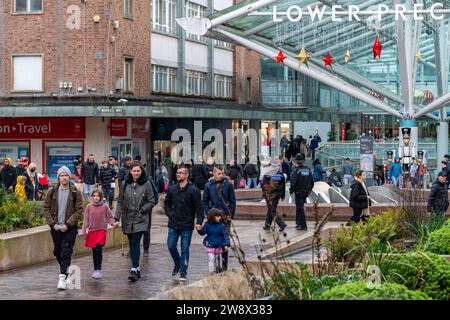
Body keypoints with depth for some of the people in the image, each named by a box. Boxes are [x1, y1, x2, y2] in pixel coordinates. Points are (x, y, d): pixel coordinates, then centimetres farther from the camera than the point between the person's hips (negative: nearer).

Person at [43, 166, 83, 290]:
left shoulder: (75, 193, -2)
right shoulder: (52, 192, 6)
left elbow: (79, 210, -6)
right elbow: (46, 209, 6)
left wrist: (68, 224, -14)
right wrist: (53, 224, -7)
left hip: (70, 228, -3)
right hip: (56, 228, 4)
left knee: (66, 253, -11)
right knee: (57, 252, 12)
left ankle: (63, 277, -15)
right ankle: (66, 270, 33)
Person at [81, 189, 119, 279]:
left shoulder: (105, 206, 0)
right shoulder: (89, 207, 5)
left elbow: (109, 217, 4)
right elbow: (86, 219, 7)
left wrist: (114, 223, -15)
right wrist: (84, 231, 4)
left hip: (102, 230, -3)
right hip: (92, 231, 3)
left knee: (98, 249, -14)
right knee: (94, 251, 8)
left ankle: (99, 270, -7)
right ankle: (95, 270, 18)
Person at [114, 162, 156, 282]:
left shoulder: (146, 184, -2)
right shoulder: (125, 184, 6)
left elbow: (152, 202, 2)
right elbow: (120, 202, 8)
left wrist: (142, 210, -11)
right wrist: (116, 217, 1)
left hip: (140, 219, -4)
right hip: (128, 219, 4)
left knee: (135, 243, -14)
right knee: (132, 244, 9)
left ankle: (134, 270, -18)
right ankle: (137, 268, 19)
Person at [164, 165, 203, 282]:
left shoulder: (194, 190, -6)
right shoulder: (172, 189, 7)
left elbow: (199, 207, -6)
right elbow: (167, 202, 22)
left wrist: (199, 221, -14)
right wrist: (169, 213, 8)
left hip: (187, 225, -4)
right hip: (173, 224, 4)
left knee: (185, 249, 0)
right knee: (171, 246, 5)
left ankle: (183, 273, 6)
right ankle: (177, 264, 32)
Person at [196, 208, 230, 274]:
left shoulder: (222, 225, -7)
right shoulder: (207, 225, -7)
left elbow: (225, 235, -4)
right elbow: (203, 232, -5)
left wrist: (226, 244, -10)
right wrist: (199, 230, -28)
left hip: (218, 246, 1)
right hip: (210, 245, -1)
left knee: (217, 258, 15)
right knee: (211, 258, -7)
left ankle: (217, 270, 30)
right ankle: (211, 271, -2)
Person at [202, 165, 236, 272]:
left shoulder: (228, 185, 1)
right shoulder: (208, 185, 5)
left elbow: (232, 201, 3)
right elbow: (204, 201, 11)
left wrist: (231, 215, -3)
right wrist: (208, 213, -1)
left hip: (226, 216, -1)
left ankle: (224, 265, 9)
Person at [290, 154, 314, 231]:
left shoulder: (296, 170, -14)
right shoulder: (308, 170, 7)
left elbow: (293, 182, -18)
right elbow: (312, 182, 10)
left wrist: (291, 190, -4)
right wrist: (309, 190, 20)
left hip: (298, 192, -7)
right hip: (306, 192, 7)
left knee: (300, 208, -2)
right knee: (299, 207, 20)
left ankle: (303, 225, -5)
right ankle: (299, 223, 25)